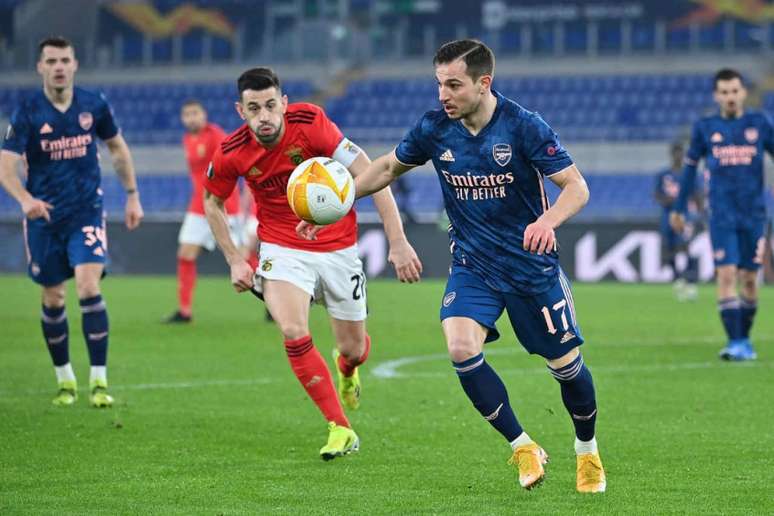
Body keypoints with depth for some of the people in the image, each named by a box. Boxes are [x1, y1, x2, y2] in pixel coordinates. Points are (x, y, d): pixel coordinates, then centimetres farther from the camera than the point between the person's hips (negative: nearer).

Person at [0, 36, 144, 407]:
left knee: (89, 288, -17)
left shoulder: (94, 106, -2)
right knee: (53, 300, 7)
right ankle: (65, 380, 25)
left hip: (87, 212, 0)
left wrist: (132, 195, 14)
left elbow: (117, 147, 15)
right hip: (44, 217, 0)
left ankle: (99, 381, -13)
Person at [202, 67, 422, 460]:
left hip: (338, 247, 0)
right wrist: (234, 260, 2)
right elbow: (212, 202, 8)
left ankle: (346, 369, 49)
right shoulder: (231, 154, -15)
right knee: (293, 332, -24)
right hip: (283, 248, 0)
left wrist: (397, 241, -27)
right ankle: (340, 429, -12)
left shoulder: (310, 123, -23)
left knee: (353, 349, 8)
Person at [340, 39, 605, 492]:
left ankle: (588, 450, 34)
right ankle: (523, 448, -3)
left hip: (532, 266, -2)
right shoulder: (435, 129, -7)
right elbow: (389, 167, 12)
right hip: (472, 264, 3)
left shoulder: (524, 127, -19)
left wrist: (547, 221, -40)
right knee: (462, 349, -21)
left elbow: (577, 187, -20)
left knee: (566, 364, 4)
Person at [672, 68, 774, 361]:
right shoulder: (705, 128, 3)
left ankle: (744, 339, 20)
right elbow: (690, 167, 12)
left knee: (749, 279, 5)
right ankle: (734, 342, -13)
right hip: (722, 215, -1)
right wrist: (679, 209, 15)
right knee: (726, 274, -13)